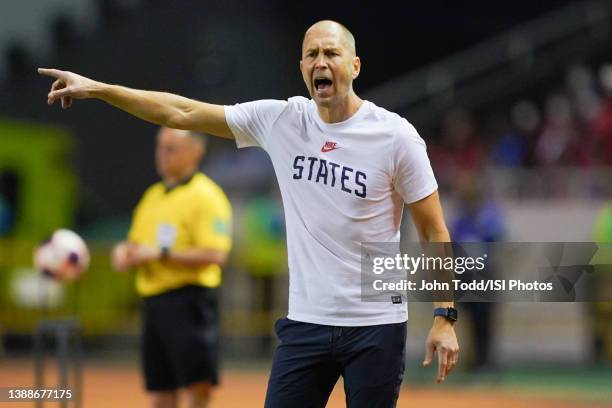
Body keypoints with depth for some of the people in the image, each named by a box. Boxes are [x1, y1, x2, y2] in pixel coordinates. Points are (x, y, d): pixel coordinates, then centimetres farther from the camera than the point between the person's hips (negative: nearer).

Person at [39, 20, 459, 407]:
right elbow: (182, 112, 7)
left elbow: (435, 231, -2)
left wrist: (444, 317, -9)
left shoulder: (396, 135, -7)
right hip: (304, 322, 3)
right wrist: (97, 89, 2)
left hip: (376, 326, -3)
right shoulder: (280, 119, 2)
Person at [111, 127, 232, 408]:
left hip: (189, 302, -8)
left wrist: (161, 253, -19)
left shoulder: (205, 196, -8)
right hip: (154, 299, 8)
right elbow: (136, 242, 26)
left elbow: (215, 255, -18)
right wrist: (124, 252, 2)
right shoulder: (153, 195, 17)